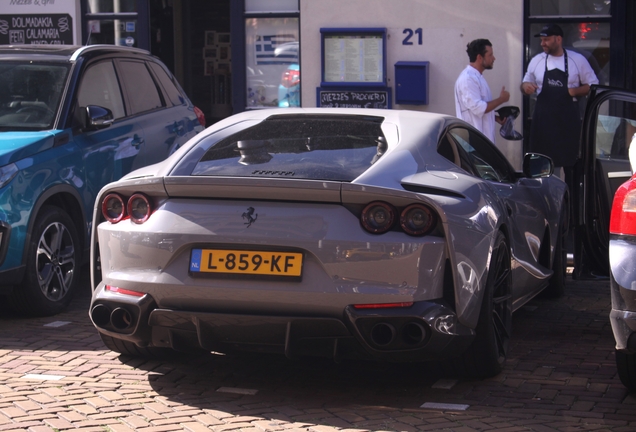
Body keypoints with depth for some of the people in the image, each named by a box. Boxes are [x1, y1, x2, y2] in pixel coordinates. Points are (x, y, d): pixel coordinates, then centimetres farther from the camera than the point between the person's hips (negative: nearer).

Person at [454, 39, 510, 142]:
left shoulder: (478, 76, 16)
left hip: (483, 137, 10)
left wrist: (496, 118, 10)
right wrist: (501, 99, -11)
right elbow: (478, 108, -23)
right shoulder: (468, 78, -17)